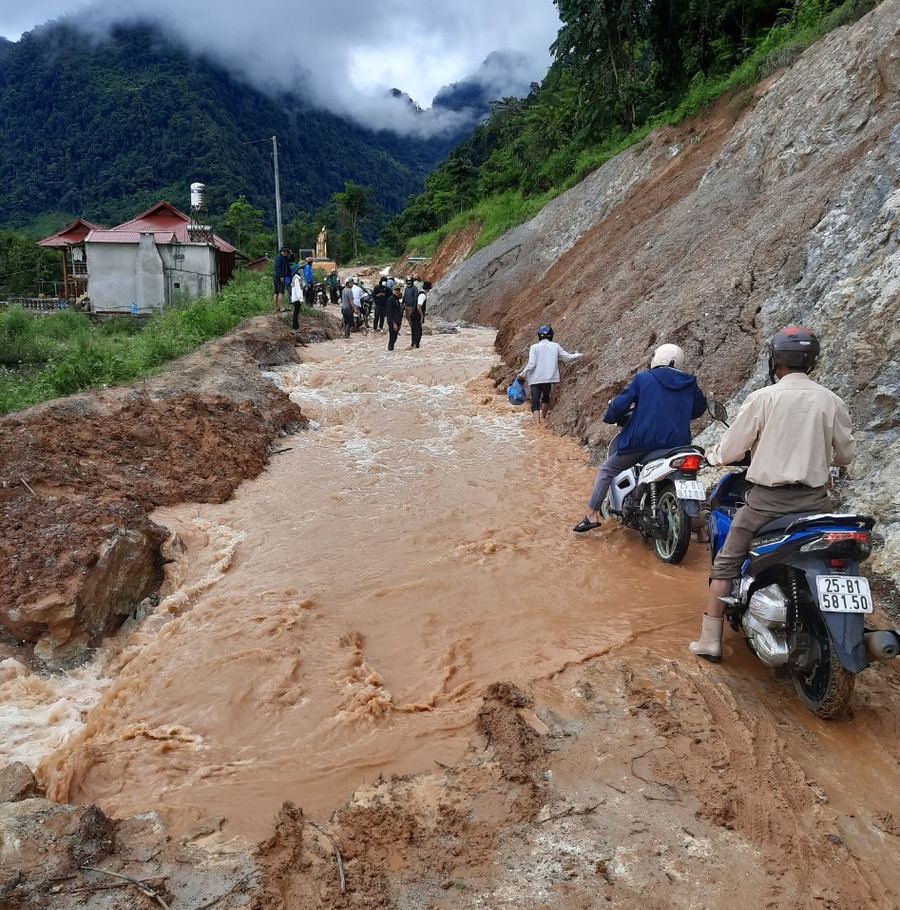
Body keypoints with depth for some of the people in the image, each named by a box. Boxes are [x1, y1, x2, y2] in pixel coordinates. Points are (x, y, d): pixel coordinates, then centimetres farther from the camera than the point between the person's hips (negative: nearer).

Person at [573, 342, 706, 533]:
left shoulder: (643, 379, -1)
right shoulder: (689, 383, 9)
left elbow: (620, 404, -2)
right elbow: (699, 408, 22)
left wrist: (609, 417, 18)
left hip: (643, 440, -3)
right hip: (677, 444, 4)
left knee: (606, 470, 13)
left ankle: (592, 515, 8)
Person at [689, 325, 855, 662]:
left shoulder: (762, 398, -8)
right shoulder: (831, 401, 1)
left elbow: (730, 450, -5)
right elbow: (846, 454, 11)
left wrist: (712, 454, 17)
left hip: (768, 499, -3)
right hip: (815, 500, 3)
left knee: (725, 565, 8)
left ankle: (710, 641, 8)